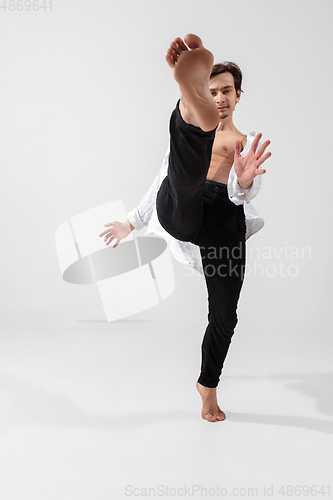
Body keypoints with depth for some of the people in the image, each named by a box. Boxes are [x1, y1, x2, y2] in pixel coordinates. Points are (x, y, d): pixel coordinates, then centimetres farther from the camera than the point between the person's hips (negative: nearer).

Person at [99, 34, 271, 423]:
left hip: (226, 220, 1)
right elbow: (163, 180, 29)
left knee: (224, 317, 5)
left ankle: (208, 386, 29)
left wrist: (245, 181, -24)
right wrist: (132, 221, 32)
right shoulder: (190, 131, 24)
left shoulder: (251, 145, 21)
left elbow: (246, 192, 1)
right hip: (180, 210, -1)